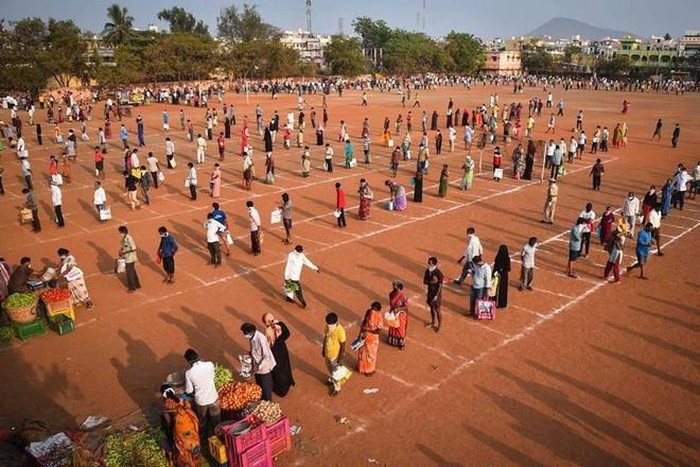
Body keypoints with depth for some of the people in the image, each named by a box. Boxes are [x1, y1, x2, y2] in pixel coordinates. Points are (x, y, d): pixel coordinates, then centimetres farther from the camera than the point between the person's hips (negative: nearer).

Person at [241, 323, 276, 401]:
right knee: (259, 386, 24)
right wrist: (250, 353, -4)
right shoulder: (252, 337, -5)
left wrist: (259, 367, -28)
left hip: (264, 368, -8)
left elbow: (267, 356, -25)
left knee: (266, 388, 11)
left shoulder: (261, 339, -30)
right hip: (257, 367, 8)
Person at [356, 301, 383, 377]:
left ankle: (370, 370, 37)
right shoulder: (368, 312, -14)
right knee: (362, 352, 20)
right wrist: (360, 334, 2)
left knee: (371, 354, 18)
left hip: (372, 338, -2)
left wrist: (367, 329, -20)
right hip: (364, 336, 2)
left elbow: (378, 331, -19)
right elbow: (363, 323, -3)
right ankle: (361, 367, 40)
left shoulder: (378, 317, -22)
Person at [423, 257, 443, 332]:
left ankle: (439, 326, 19)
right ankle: (433, 322, 39)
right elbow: (424, 281, -2)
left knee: (437, 309, 5)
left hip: (436, 293, -6)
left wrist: (436, 296, -21)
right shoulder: (427, 271, -5)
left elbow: (440, 286, -20)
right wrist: (431, 282, -22)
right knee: (432, 307, 21)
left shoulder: (438, 273, -24)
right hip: (430, 292, 6)